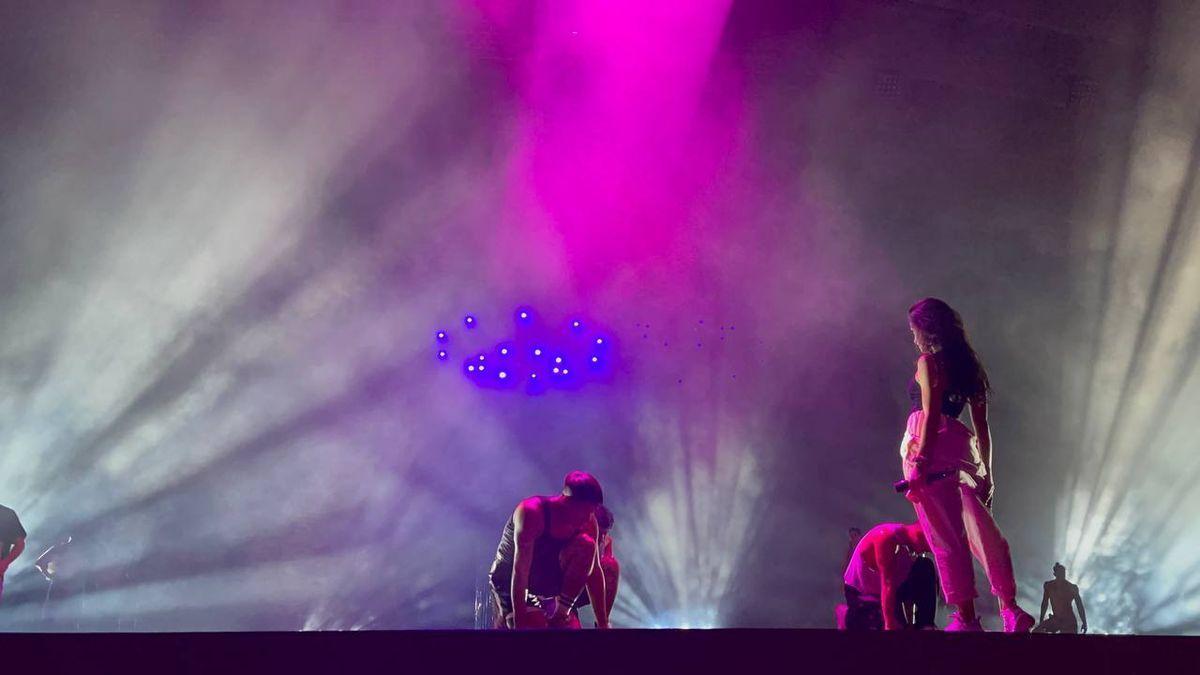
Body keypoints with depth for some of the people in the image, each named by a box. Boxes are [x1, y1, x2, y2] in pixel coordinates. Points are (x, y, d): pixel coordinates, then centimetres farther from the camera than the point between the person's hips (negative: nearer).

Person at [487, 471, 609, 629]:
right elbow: (519, 571, -35)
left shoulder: (588, 523, -14)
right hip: (509, 582, -6)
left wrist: (603, 624, -11)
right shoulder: (531, 511, -30)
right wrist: (519, 624, -38)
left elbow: (594, 572, -8)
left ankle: (562, 609, -12)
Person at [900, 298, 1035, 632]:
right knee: (981, 531, 9)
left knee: (945, 537, -5)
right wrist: (987, 473, 19)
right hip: (960, 451, 7)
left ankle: (966, 617, -4)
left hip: (931, 449, -7)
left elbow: (931, 415, -13)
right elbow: (981, 426, 17)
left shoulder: (928, 362, -3)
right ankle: (1011, 609, 4)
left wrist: (920, 461, -18)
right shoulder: (968, 364, 19)